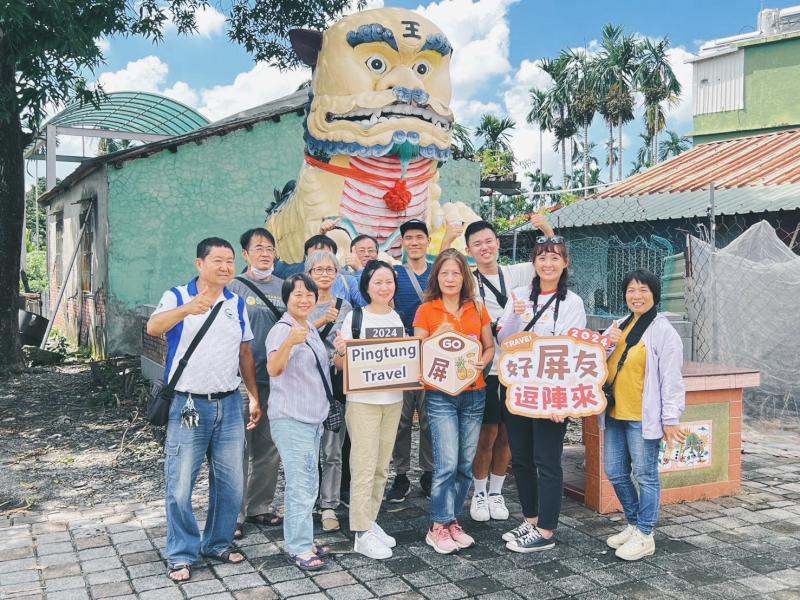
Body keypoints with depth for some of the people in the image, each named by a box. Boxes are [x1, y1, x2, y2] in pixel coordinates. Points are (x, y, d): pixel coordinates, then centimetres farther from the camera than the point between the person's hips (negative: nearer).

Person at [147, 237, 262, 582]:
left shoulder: (237, 304, 9)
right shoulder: (177, 297, -5)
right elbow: (153, 327, -26)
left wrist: (254, 397, 12)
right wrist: (187, 309, -45)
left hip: (229, 404, 5)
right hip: (188, 405, -4)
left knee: (230, 483, 11)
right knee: (180, 486, 1)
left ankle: (218, 543, 28)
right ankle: (181, 554, 15)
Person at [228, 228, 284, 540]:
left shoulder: (283, 287, 11)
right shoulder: (235, 287, -4)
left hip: (276, 379, 5)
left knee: (269, 449, 13)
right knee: (239, 447, -2)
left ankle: (260, 506, 27)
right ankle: (233, 514, 7)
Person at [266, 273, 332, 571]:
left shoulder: (311, 329, 13)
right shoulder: (282, 330, -14)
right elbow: (273, 369, -31)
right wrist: (289, 342, -46)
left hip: (313, 416, 9)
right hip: (290, 418, -9)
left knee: (308, 483, 14)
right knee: (300, 485, -8)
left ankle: (296, 541, 24)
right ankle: (300, 548, -1)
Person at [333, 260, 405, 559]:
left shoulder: (398, 318, 9)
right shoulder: (355, 318, -7)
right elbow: (341, 364, -6)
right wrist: (340, 352, -26)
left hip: (393, 400, 5)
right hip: (362, 401, -5)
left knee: (382, 467, 12)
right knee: (364, 467, -4)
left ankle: (370, 520, 26)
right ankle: (361, 534, 4)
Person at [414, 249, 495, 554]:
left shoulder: (477, 308, 8)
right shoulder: (426, 311, -1)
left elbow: (490, 346, 13)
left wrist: (482, 362, -7)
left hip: (474, 394, 4)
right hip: (441, 396, -4)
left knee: (466, 464, 7)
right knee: (447, 464, -8)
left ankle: (452, 519, 23)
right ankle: (438, 527, 5)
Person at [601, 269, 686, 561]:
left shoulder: (662, 330, -9)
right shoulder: (620, 326, 14)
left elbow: (671, 378, -12)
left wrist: (670, 419, -14)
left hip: (643, 417, -7)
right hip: (615, 414, 8)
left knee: (645, 475, 3)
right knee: (615, 473, 13)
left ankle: (644, 535, 14)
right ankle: (634, 524, 30)